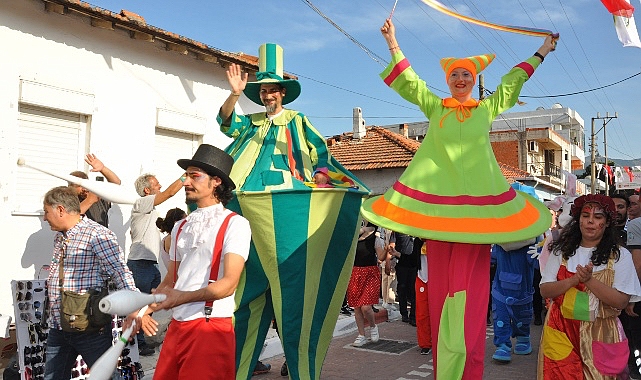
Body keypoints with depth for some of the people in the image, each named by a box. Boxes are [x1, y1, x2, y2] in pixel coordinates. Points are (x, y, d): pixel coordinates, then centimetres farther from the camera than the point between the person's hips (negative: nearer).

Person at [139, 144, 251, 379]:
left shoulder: (235, 224, -6)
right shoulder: (181, 227, 15)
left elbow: (228, 283, -16)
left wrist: (183, 297, -25)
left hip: (210, 327, -6)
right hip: (176, 325, 6)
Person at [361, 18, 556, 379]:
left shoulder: (487, 108, 14)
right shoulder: (435, 107, 13)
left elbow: (512, 82, 20)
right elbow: (410, 81, 6)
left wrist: (540, 53, 21)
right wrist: (394, 45, -2)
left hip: (478, 202, 0)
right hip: (438, 201, 0)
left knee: (471, 283, -3)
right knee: (441, 281, 1)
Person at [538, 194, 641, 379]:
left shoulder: (620, 255, -1)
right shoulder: (562, 251, 5)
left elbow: (621, 302, -10)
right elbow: (545, 291, -2)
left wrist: (589, 280, -22)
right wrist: (573, 280, -18)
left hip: (599, 334, -1)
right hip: (561, 332, 1)